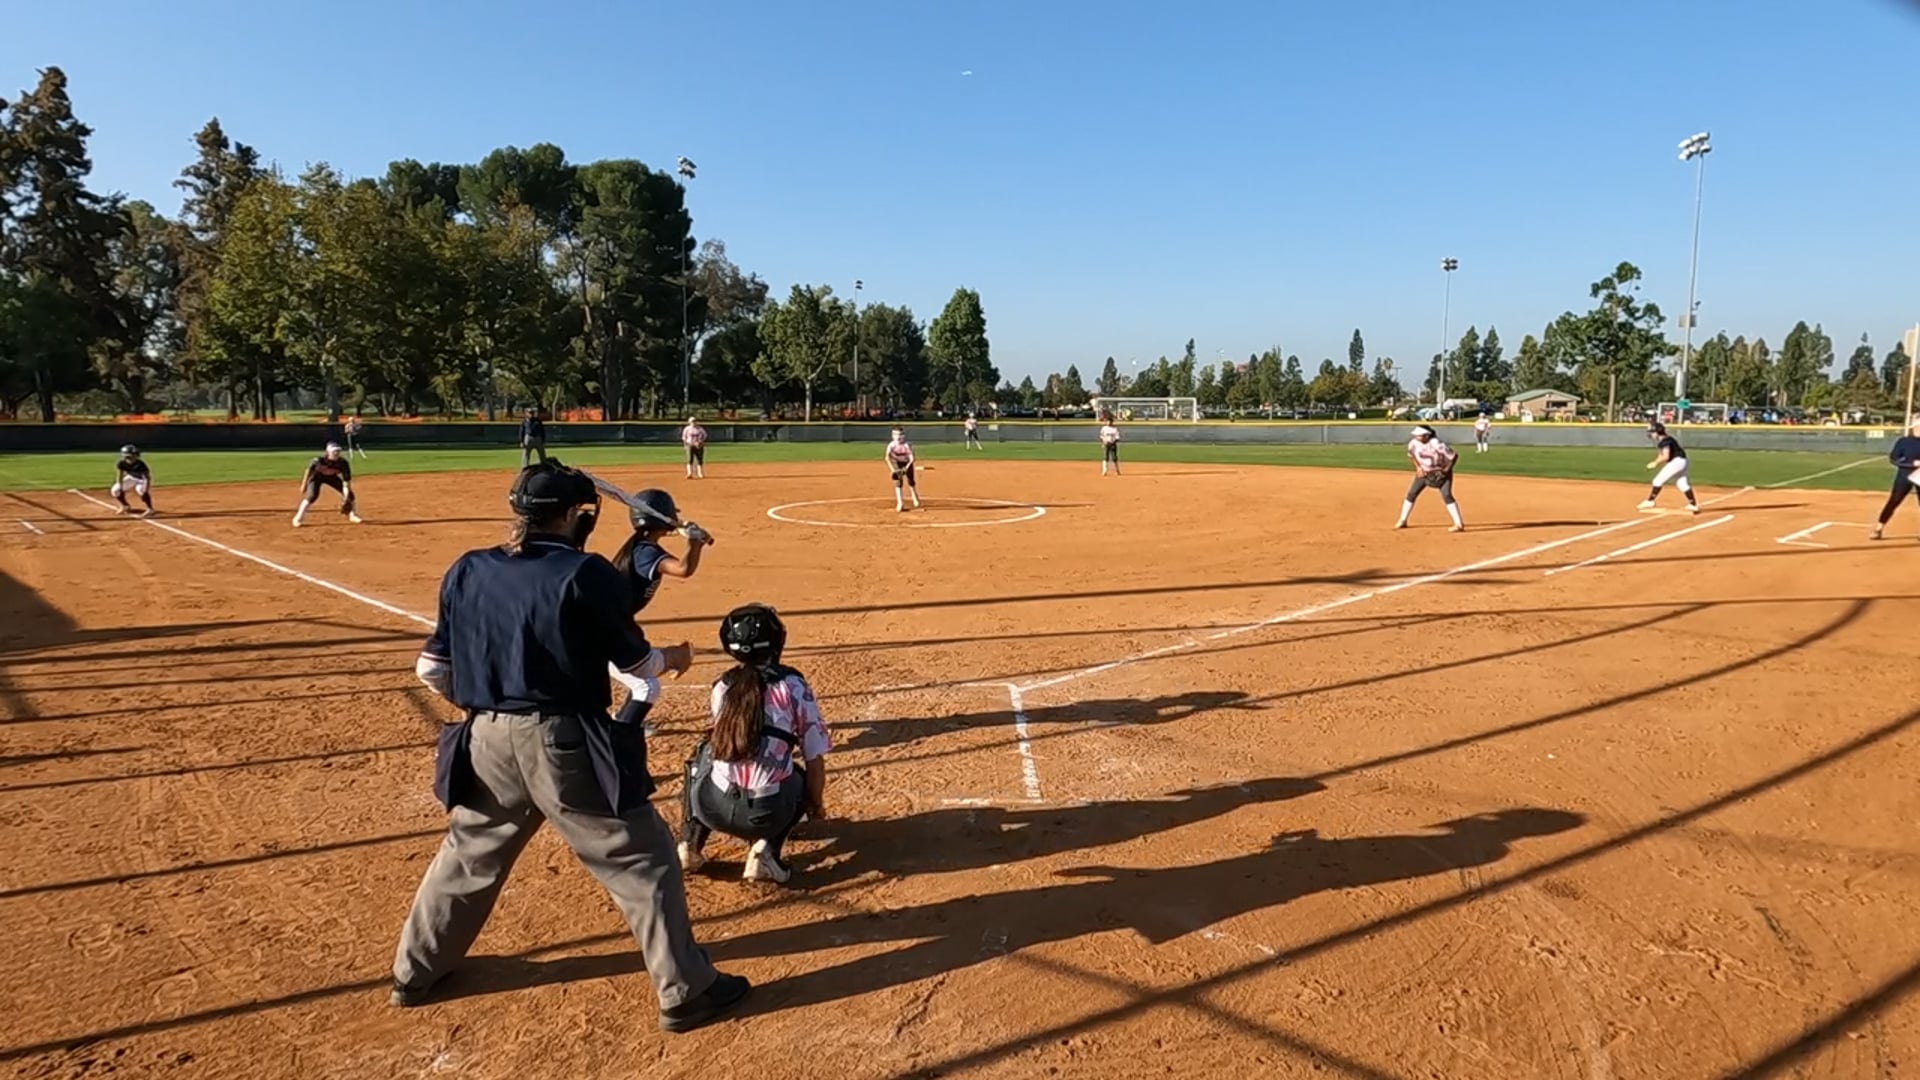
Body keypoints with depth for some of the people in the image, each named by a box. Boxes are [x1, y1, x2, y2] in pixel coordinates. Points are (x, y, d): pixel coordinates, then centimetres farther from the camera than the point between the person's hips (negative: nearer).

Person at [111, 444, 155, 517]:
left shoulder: (140, 464, -34)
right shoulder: (121, 464, -23)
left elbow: (147, 477, -29)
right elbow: (120, 476, -13)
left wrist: (146, 491, -36)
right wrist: (120, 488, -23)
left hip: (142, 479, -5)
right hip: (131, 478, 5)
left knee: (140, 489, -36)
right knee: (115, 490, -6)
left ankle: (150, 509, -23)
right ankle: (125, 506, 21)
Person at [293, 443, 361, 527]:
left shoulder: (343, 463, -29)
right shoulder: (319, 460, -35)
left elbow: (346, 481, -26)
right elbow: (309, 470, -16)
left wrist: (346, 498, -32)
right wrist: (304, 484, -10)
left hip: (332, 477, 3)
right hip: (317, 476, -3)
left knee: (349, 494, -4)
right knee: (312, 495, -24)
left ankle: (353, 515, 20)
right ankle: (298, 518, -10)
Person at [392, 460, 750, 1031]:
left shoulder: (466, 571, 4)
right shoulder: (586, 573, -12)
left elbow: (431, 670, 8)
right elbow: (635, 661, -4)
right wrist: (673, 659, 17)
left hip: (488, 743, 6)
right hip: (566, 743, -6)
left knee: (468, 855, 27)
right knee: (642, 860, 5)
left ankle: (415, 972, 43)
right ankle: (686, 992, 11)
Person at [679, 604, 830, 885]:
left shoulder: (721, 688, 11)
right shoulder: (794, 686, 1)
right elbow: (815, 760, 3)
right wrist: (816, 805, 22)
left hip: (712, 808, 2)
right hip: (766, 814, -2)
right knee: (802, 777, 31)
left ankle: (690, 845, 21)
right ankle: (766, 850, 7)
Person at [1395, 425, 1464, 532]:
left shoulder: (1437, 444, -33)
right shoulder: (1413, 443, -16)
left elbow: (1454, 456, -25)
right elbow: (1412, 455, 7)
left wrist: (1446, 470, -23)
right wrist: (1418, 468, -4)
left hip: (1441, 473, -5)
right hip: (1423, 472, 6)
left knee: (1446, 495, -19)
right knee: (1411, 494, 4)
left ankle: (1459, 524, -15)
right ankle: (1402, 521, 19)